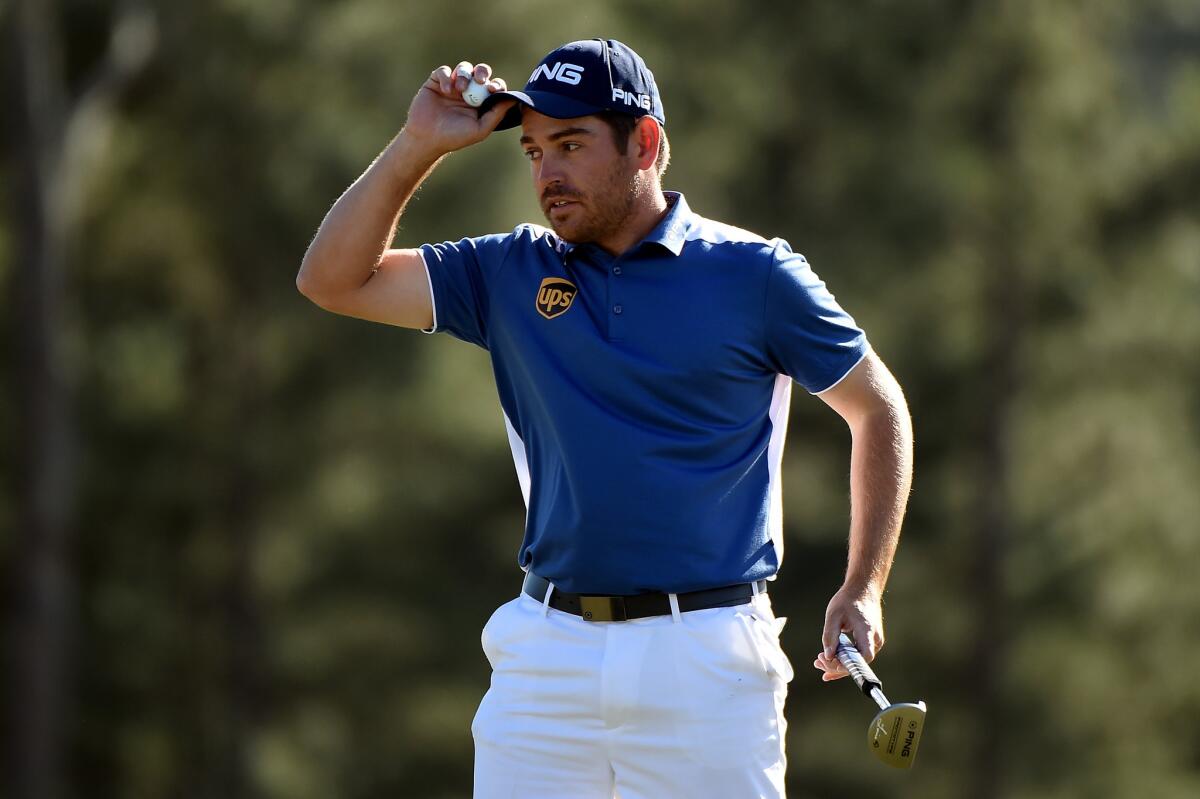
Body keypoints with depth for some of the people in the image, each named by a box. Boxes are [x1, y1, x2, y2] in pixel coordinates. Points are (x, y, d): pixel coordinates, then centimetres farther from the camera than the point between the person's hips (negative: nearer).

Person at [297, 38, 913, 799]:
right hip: (547, 647, 3)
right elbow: (334, 279, 9)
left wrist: (864, 590, 1)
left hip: (706, 655, -3)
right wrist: (419, 145, 1)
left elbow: (879, 408, 9)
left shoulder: (753, 273, 1)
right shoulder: (513, 274, 11)